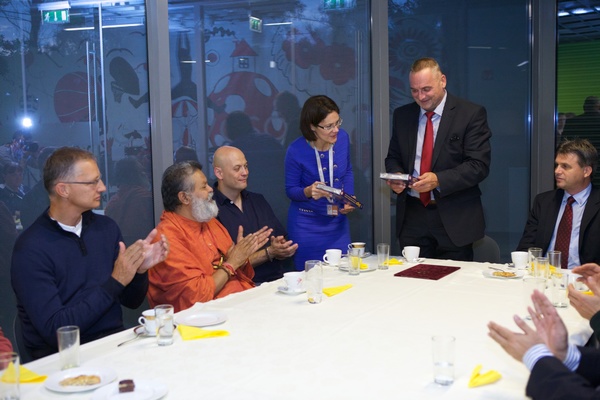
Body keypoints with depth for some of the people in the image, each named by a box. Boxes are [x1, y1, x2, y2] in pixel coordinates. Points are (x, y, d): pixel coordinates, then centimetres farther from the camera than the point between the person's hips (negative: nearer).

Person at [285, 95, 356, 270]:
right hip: (307, 224, -4)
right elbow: (290, 190, -8)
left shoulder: (343, 138, -8)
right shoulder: (296, 151, -20)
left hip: (338, 221, 4)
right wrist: (308, 192, -28)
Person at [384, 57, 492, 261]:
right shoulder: (402, 115, 10)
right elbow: (393, 157, 17)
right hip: (411, 215, 4)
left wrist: (439, 180, -23)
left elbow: (479, 165, -10)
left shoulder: (472, 114, -5)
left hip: (454, 219, -3)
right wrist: (395, 175, -6)